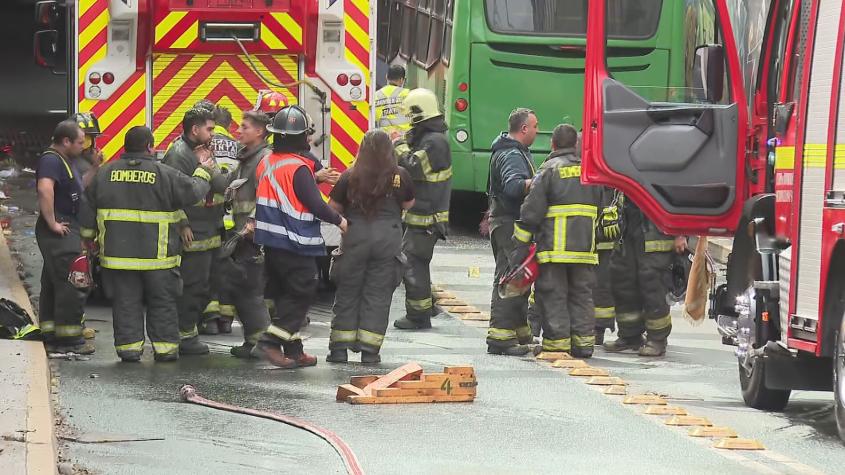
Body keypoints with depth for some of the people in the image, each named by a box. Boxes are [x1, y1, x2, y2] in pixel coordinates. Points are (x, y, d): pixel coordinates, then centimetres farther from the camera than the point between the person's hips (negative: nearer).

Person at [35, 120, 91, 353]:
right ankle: (69, 340, -7)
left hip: (67, 229, 11)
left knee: (53, 285, 14)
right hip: (60, 232, -11)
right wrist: (52, 223, -29)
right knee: (71, 286, -9)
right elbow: (45, 189, -33)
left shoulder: (65, 161, 17)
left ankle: (52, 336, 19)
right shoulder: (51, 161, -17)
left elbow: (78, 190, 27)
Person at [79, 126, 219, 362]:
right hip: (157, 254, -2)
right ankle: (165, 348, 9)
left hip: (118, 253, 2)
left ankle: (129, 347, 5)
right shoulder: (165, 175, -8)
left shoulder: (105, 174, 4)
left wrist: (88, 236, 22)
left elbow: (89, 210, 10)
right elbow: (194, 192, -1)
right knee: (163, 303, 8)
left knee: (126, 302, 7)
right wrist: (203, 172, 17)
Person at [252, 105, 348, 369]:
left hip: (271, 242, 8)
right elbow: (315, 204, -18)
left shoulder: (266, 163, 7)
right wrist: (339, 220, -3)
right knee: (301, 294, -1)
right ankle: (270, 342, -12)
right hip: (296, 244, -8)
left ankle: (294, 350, 18)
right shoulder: (298, 168, -18)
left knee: (285, 295, 14)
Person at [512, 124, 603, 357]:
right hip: (585, 246, 5)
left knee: (553, 294, 1)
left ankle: (557, 341, -3)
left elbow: (532, 211, -8)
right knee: (581, 294, 11)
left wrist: (521, 243, -5)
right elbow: (602, 206, 17)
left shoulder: (549, 170, -4)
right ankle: (583, 341, 9)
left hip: (554, 245, -5)